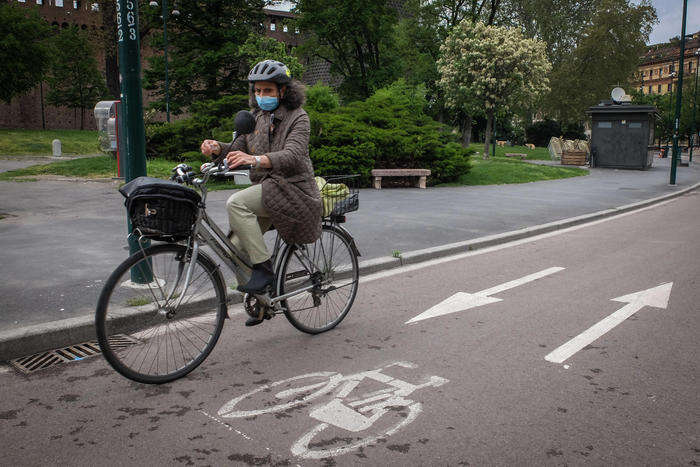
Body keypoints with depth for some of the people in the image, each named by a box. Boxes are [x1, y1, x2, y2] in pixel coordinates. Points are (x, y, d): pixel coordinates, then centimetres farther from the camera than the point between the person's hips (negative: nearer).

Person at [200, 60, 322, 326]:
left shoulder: (297, 117, -7)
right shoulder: (255, 117, 14)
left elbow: (292, 156, -24)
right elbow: (238, 149, 8)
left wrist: (256, 159, -41)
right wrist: (217, 148, -16)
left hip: (292, 189, -7)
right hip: (265, 190, 7)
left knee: (236, 203, -29)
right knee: (235, 246, -4)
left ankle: (264, 268, -23)